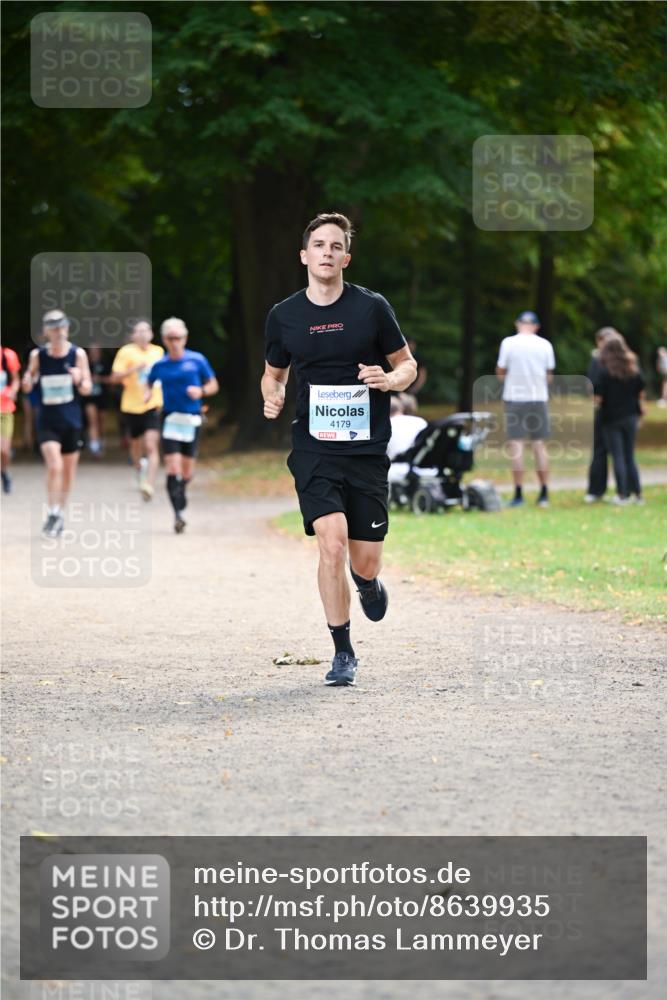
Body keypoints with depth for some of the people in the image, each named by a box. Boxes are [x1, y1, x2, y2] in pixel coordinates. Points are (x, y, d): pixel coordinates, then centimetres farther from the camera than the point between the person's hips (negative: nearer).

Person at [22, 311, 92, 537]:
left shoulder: (78, 354, -4)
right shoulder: (37, 355, -3)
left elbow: (87, 389, -1)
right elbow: (28, 386, 9)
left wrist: (79, 381, -24)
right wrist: (28, 381, -15)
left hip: (71, 420, 1)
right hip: (47, 422, -1)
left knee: (68, 469, 10)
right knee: (54, 466, -17)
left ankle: (60, 512, 28)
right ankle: (52, 514, -6)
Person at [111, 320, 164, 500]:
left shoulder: (158, 351, 5)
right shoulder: (126, 352, -6)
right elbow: (115, 377, -11)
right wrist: (134, 368, -22)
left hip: (153, 406, 0)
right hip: (131, 406, 0)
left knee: (151, 446, -15)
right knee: (136, 444, 15)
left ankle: (149, 485, -21)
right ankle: (139, 469, 47)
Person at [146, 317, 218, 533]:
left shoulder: (197, 360, 1)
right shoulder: (159, 365, 4)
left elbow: (213, 385, 9)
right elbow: (149, 383, 22)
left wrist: (201, 391, -11)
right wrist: (147, 395, 0)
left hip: (192, 420, 1)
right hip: (170, 418, -1)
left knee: (187, 471, 7)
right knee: (173, 469, -14)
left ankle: (180, 492, 38)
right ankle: (178, 513, -14)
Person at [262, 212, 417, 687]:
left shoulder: (372, 308, -1)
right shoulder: (284, 316, 4)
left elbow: (408, 365, 9)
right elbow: (274, 373, 19)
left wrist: (389, 380, -14)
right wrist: (272, 397, -3)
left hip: (368, 449, 0)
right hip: (314, 448, 0)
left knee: (365, 562, 2)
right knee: (332, 544, -17)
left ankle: (368, 582, 42)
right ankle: (343, 652, -3)